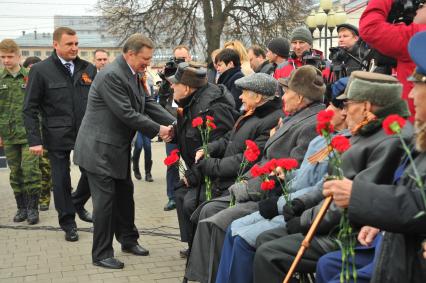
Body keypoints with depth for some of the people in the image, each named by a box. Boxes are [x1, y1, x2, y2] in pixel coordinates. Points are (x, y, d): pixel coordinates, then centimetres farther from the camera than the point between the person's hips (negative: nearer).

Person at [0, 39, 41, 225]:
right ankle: (21, 208, 20)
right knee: (16, 173, 9)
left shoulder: (30, 77, -1)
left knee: (30, 171, -5)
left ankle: (33, 209, 7)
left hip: (29, 134, -2)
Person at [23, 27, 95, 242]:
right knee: (61, 180, 6)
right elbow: (30, 109, -4)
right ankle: (68, 223, 25)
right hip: (57, 136, -3)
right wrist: (34, 140, -10)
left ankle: (78, 203, 35)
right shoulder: (40, 70, -5)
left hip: (86, 133, 3)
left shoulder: (88, 69, 5)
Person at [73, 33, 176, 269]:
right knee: (105, 199, -3)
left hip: (117, 148, 10)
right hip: (99, 149, -10)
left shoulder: (132, 74, 7)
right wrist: (158, 130, -17)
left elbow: (148, 103, 7)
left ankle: (128, 240, 34)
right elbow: (127, 114, -25)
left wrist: (173, 122, -5)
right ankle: (101, 254, 9)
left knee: (125, 195, 18)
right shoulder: (111, 75, -23)